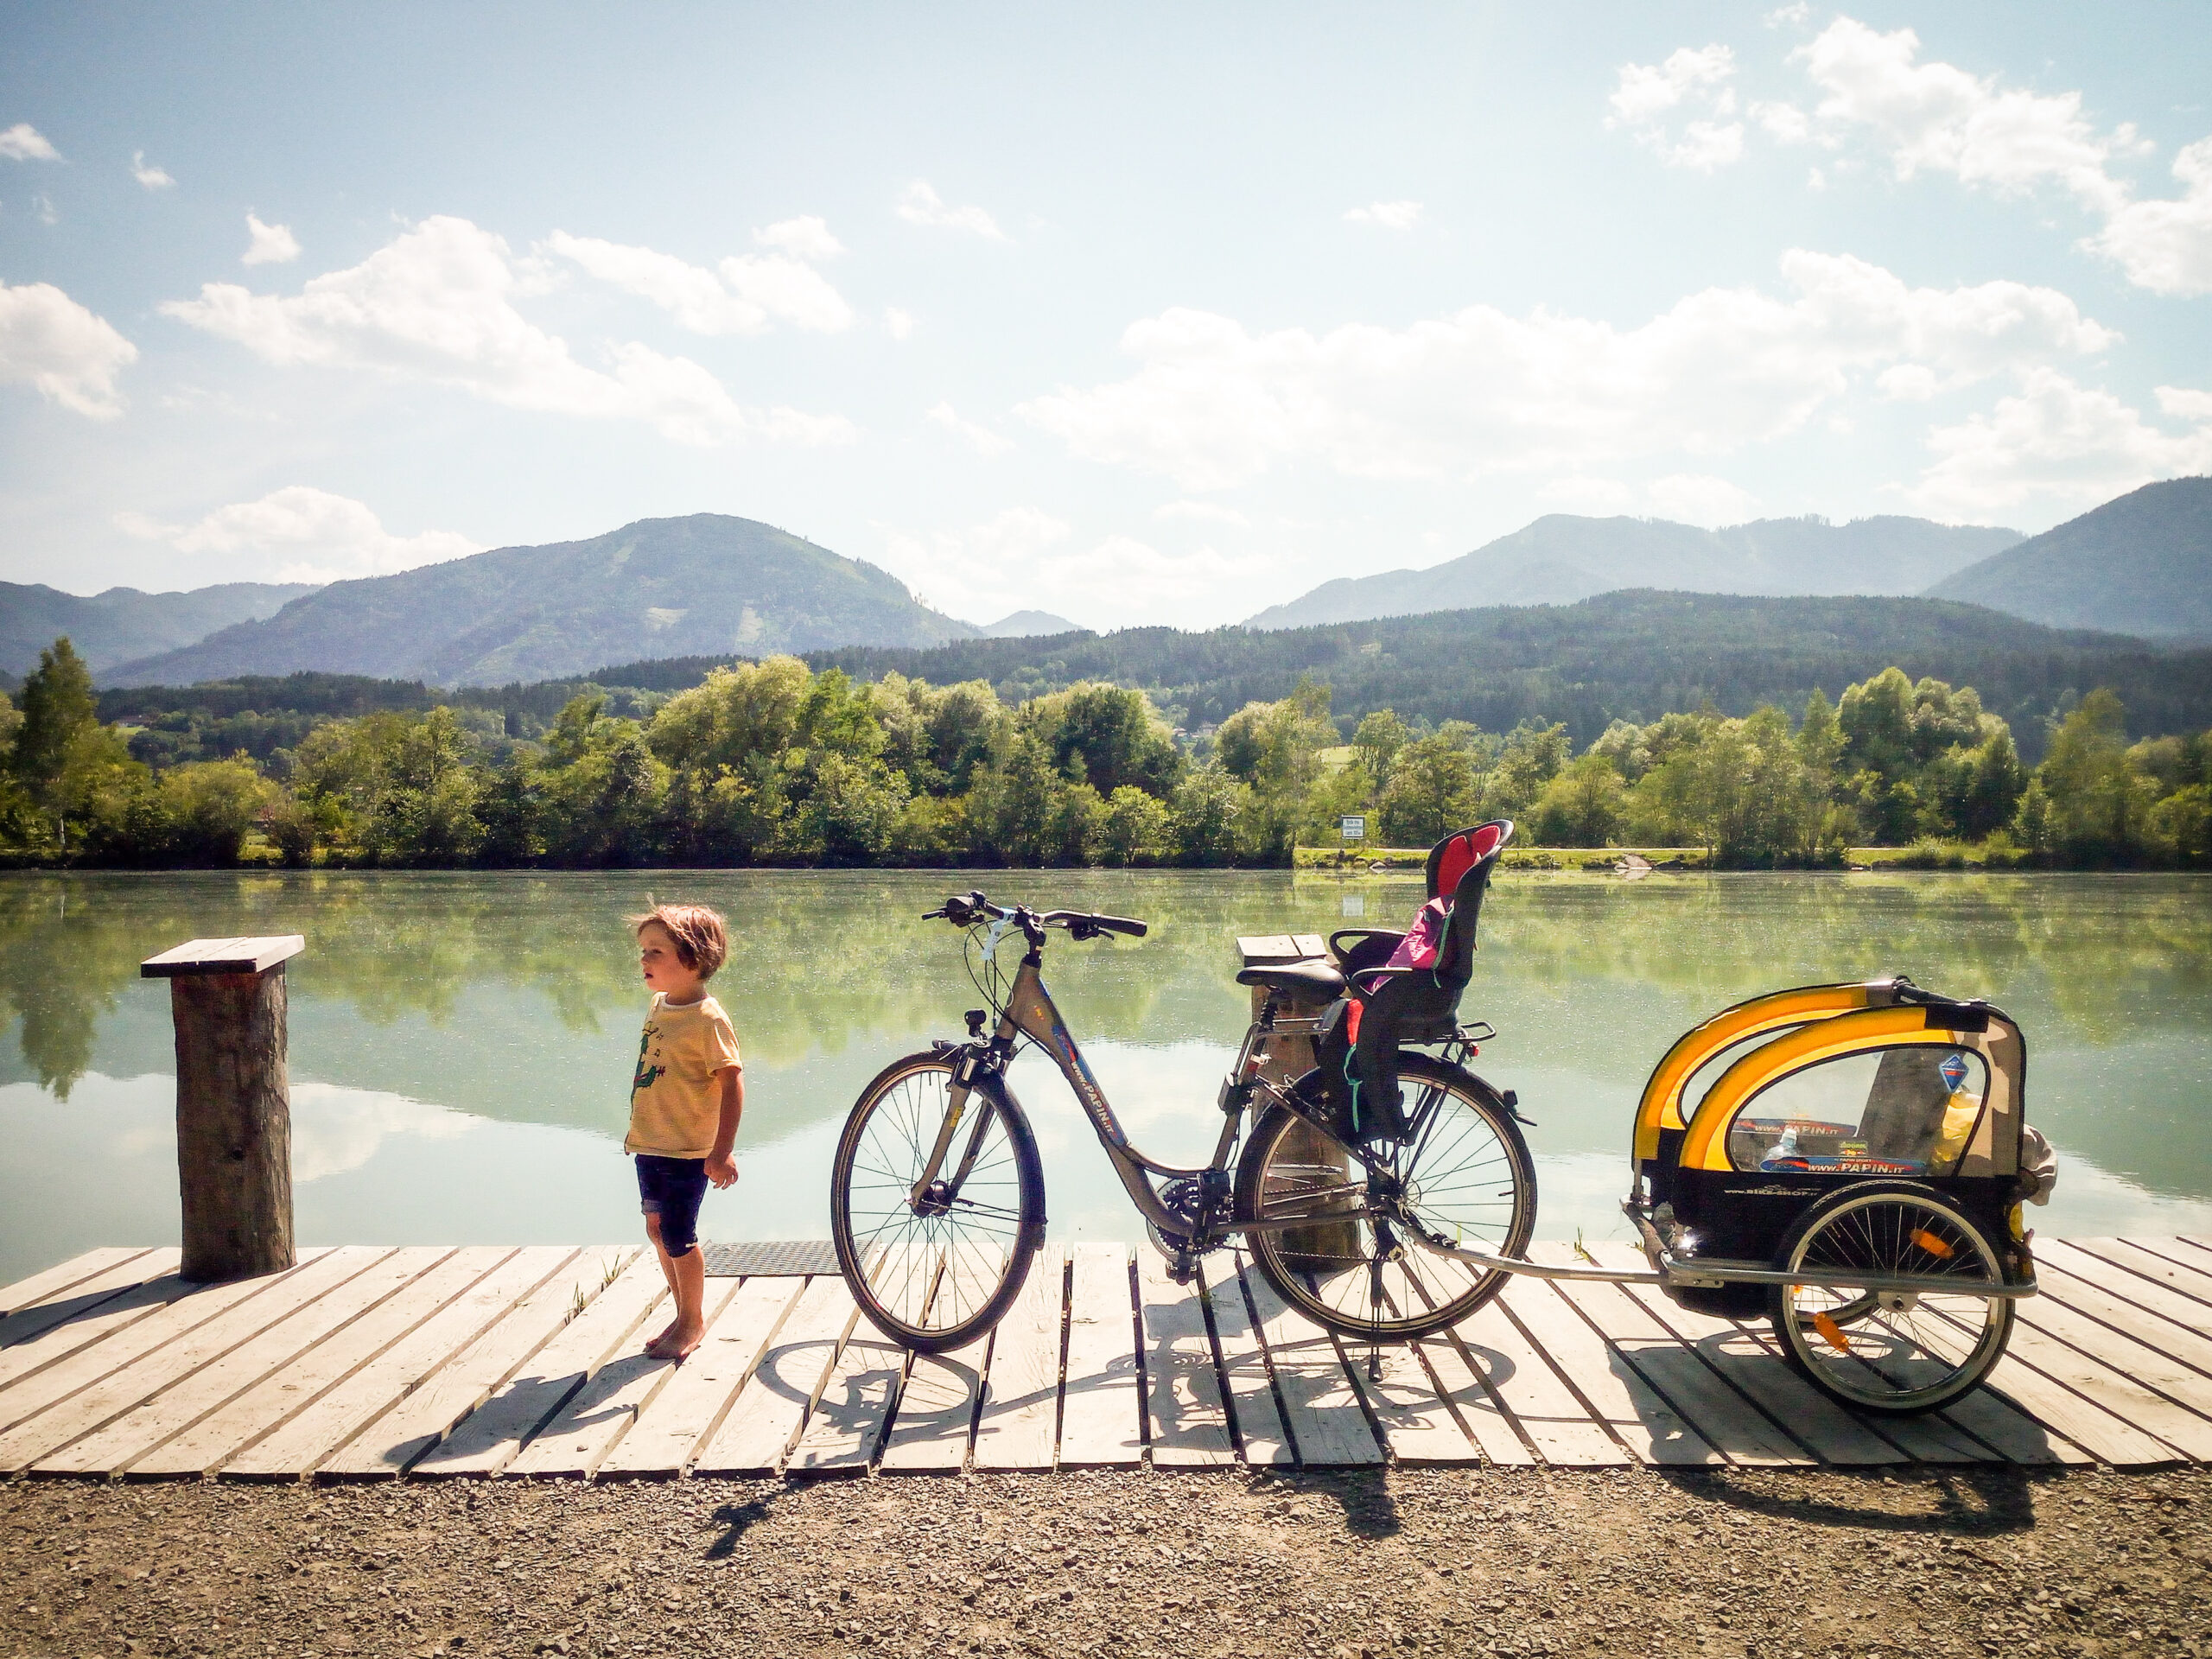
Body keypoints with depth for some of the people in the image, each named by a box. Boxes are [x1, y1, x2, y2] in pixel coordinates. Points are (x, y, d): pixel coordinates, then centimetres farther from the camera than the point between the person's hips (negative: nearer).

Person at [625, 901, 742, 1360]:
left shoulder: (708, 1019, -19)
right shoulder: (658, 1005, 7)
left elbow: (732, 1082, -21)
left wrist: (722, 1152, -25)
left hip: (687, 1151, -8)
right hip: (649, 1146, 8)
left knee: (678, 1238, 0)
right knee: (658, 1230, 15)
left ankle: (693, 1322, 19)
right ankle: (684, 1314, 31)